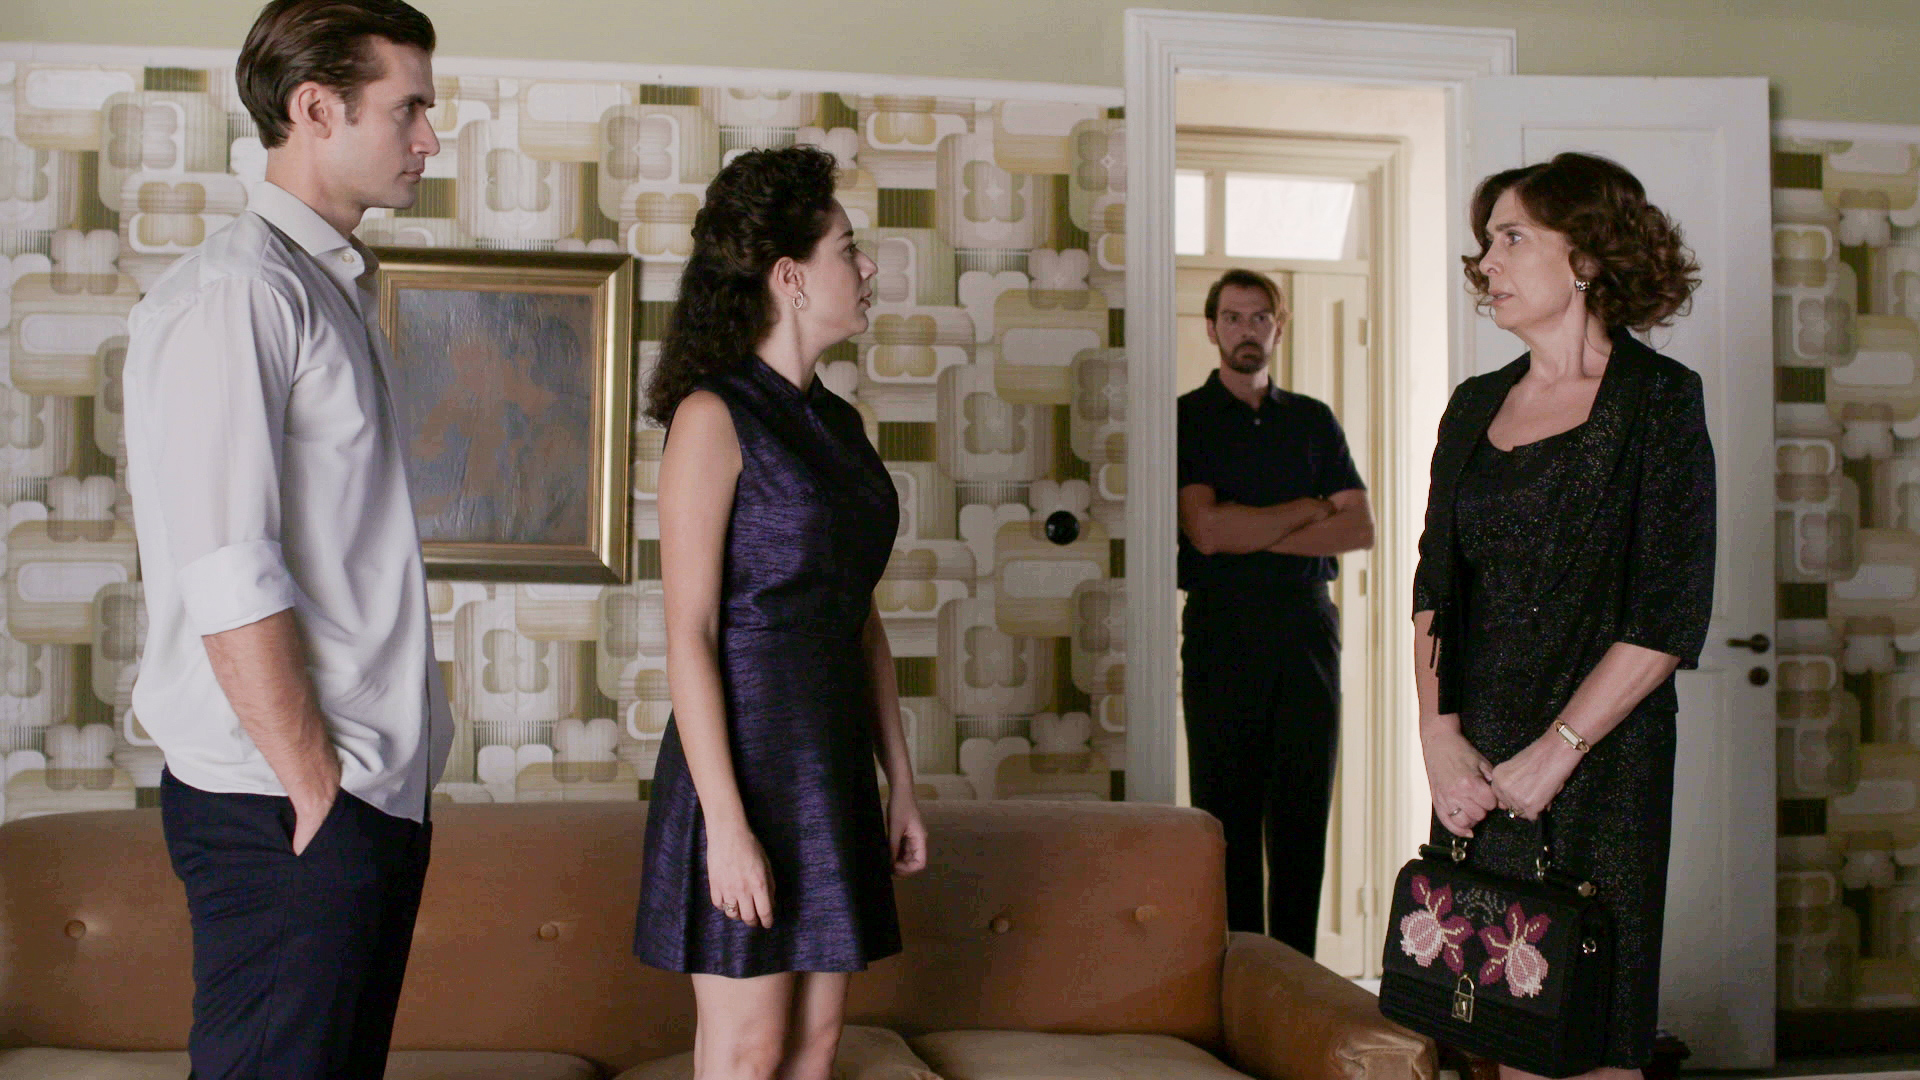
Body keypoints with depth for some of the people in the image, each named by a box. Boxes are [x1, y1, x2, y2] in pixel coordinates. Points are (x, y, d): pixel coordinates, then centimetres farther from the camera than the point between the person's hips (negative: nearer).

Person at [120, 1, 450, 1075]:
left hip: (380, 785, 9)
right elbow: (228, 580, -19)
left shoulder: (340, 292, 17)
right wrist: (314, 788, -16)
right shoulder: (232, 295, -13)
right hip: (286, 813, -9)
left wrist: (389, 769, 13)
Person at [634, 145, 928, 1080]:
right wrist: (726, 820, -19)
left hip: (832, 761, 7)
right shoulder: (714, 417, -10)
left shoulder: (840, 424, 12)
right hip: (743, 753, -7)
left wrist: (900, 783, 13)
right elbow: (689, 634, -15)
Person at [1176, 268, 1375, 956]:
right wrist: (1306, 510, -1)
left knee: (1303, 816, 4)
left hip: (1307, 628, 3)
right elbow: (1207, 530, -10)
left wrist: (1255, 533, -6)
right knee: (1228, 817, -1)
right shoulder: (1187, 419, 4)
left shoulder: (1313, 421, 15)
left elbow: (1360, 529, 4)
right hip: (1223, 632, -3)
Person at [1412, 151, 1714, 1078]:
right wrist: (1439, 731, -4)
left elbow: (1670, 616, -10)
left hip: (1603, 759, -5)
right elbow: (1435, 584, 10)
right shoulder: (1476, 406, 13)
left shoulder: (1658, 399, -4)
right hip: (1476, 765, 5)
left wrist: (1556, 751, -14)